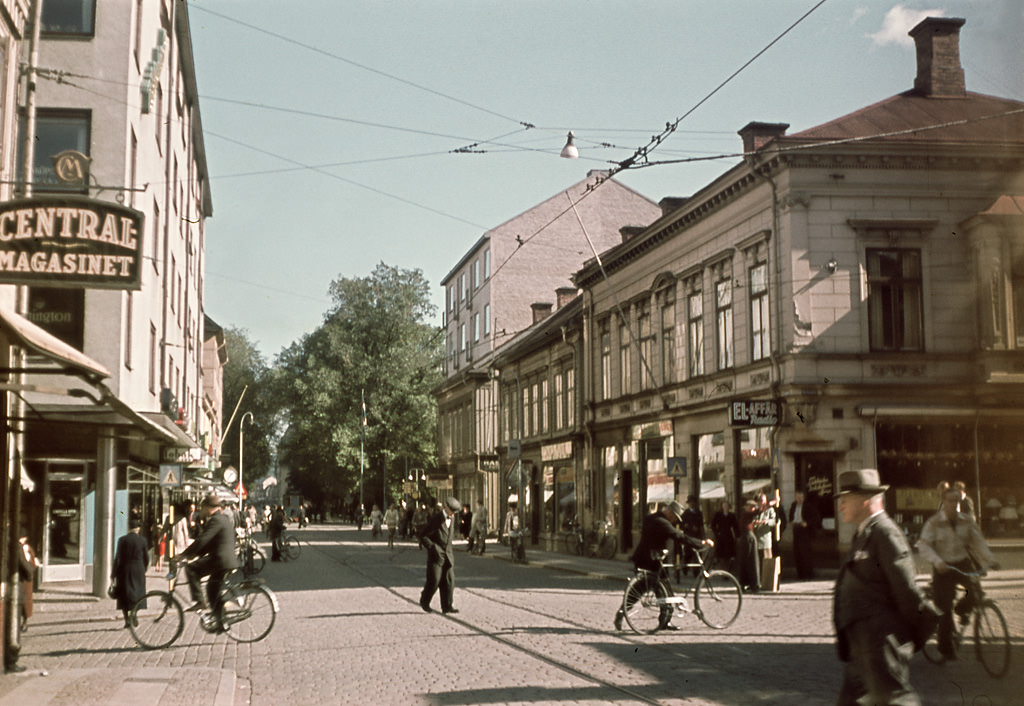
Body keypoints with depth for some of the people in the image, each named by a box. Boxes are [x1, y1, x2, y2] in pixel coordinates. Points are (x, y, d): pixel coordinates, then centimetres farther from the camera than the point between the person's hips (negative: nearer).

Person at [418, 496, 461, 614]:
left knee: (449, 580, -3)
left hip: (448, 554, 5)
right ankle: (424, 601, 19)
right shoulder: (435, 519, -15)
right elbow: (423, 537, -14)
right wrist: (433, 547, -22)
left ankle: (447, 606, 0)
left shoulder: (453, 517, 5)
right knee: (434, 580, -4)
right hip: (436, 555, -5)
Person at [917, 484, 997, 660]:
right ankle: (946, 647, 11)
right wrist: (937, 561, -30)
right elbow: (923, 546, -15)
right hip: (943, 567, -3)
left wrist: (990, 560, -8)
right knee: (944, 608, -5)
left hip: (963, 564, 3)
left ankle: (963, 609, 12)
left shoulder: (967, 520, 1)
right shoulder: (934, 522, -10)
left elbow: (978, 542, 4)